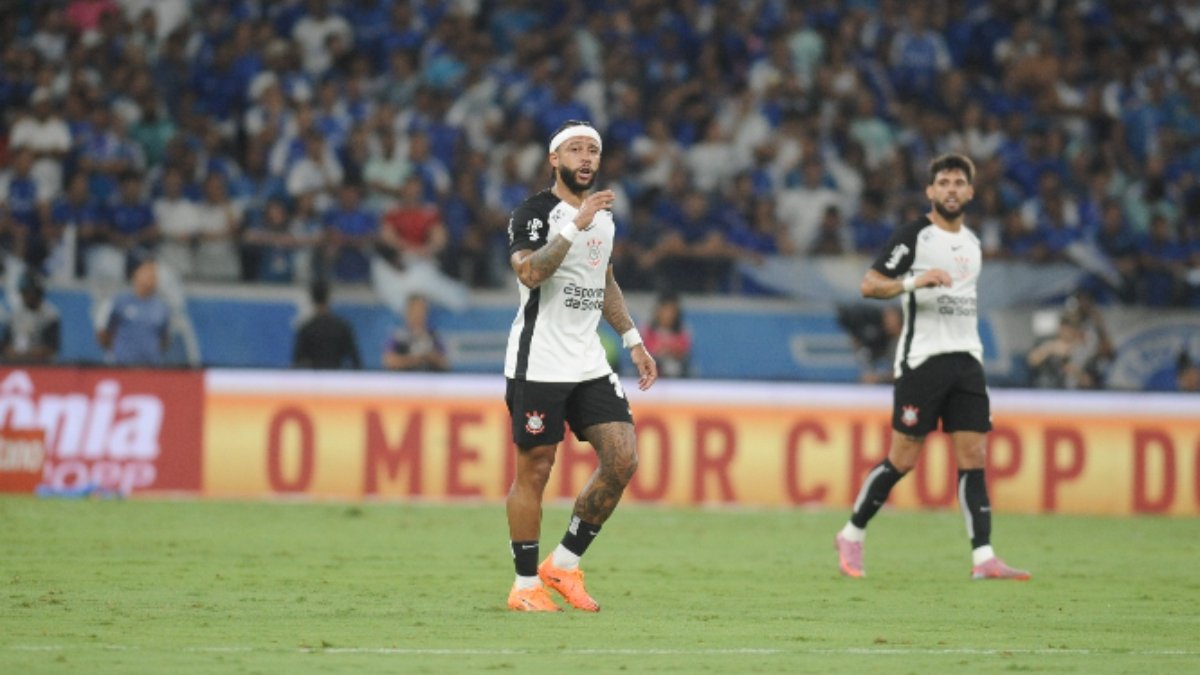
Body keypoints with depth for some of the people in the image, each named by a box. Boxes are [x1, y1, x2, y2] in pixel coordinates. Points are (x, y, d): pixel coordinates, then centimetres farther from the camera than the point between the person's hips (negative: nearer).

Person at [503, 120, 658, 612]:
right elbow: (529, 273, -27)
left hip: (589, 364, 7)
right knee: (533, 470, -2)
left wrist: (633, 340, 23)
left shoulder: (604, 213, 14)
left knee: (622, 460, -4)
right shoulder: (533, 213, -9)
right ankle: (526, 585, 9)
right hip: (539, 364, -7)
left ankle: (564, 563, 10)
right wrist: (576, 225, -30)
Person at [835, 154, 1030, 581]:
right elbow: (869, 285, -12)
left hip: (966, 358, 6)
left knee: (974, 456, -4)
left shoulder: (972, 243, 16)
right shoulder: (914, 236, -5)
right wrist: (913, 281, -28)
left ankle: (983, 557, -9)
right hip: (921, 358, -6)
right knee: (903, 458, -4)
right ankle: (852, 535, 14)